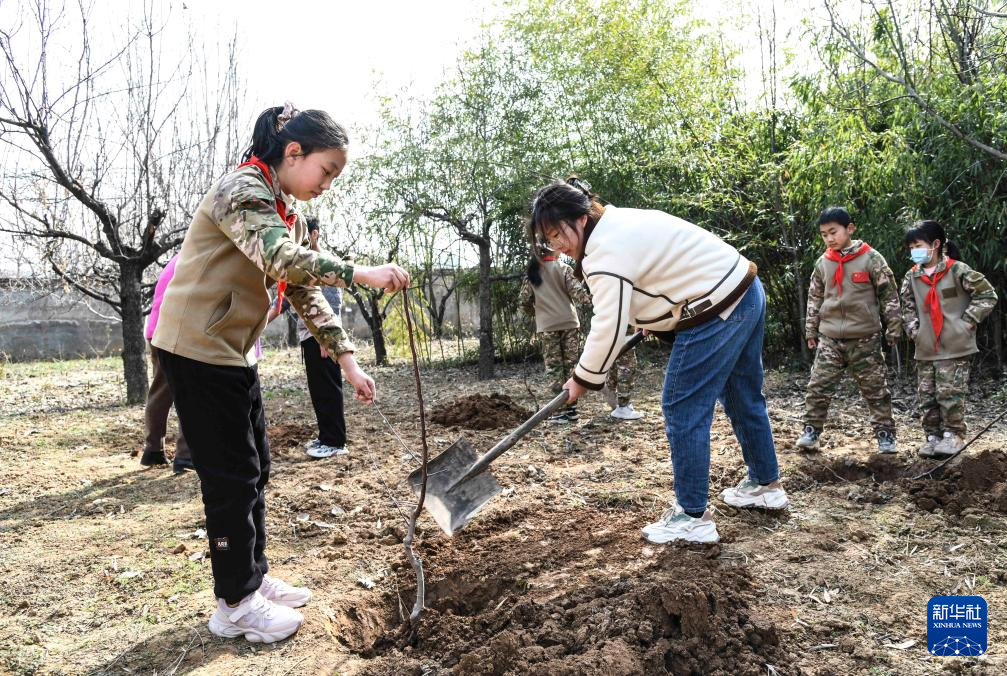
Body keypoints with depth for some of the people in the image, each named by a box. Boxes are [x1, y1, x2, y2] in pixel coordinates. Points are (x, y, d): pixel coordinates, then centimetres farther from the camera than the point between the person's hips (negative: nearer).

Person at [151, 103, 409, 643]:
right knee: (231, 475, -2)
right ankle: (236, 604, 12)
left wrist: (348, 360, 3)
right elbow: (279, 257, -35)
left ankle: (253, 577, 28)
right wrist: (362, 274, -36)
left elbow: (306, 290, 10)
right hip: (197, 349, -9)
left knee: (254, 467, 14)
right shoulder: (242, 189, -16)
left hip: (233, 353, 9)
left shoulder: (289, 214, 12)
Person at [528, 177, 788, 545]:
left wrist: (583, 378, -8)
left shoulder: (606, 252, -20)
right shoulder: (618, 223, 11)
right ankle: (766, 483, 39)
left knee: (683, 409, -4)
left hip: (716, 313, -11)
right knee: (743, 397, 23)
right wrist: (651, 317, 35)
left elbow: (608, 328, -21)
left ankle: (692, 517, 3)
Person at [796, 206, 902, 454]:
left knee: (875, 389, 5)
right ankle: (811, 431, 8)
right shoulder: (823, 263, 5)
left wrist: (893, 328, -1)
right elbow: (815, 298, 14)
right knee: (818, 387, -1)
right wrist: (810, 330, 12)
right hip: (830, 339, 3)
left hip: (865, 339, -3)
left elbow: (889, 296, -1)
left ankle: (885, 434, 15)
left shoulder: (871, 259, -5)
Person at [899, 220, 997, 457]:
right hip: (925, 350, 5)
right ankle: (933, 436, 17)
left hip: (955, 348, -5)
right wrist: (913, 329, 4)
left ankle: (954, 435, 9)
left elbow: (987, 295, -5)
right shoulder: (911, 277, 6)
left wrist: (967, 322, -9)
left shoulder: (957, 270, -8)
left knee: (950, 393, -6)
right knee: (927, 396, 7)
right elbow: (908, 307, 18)